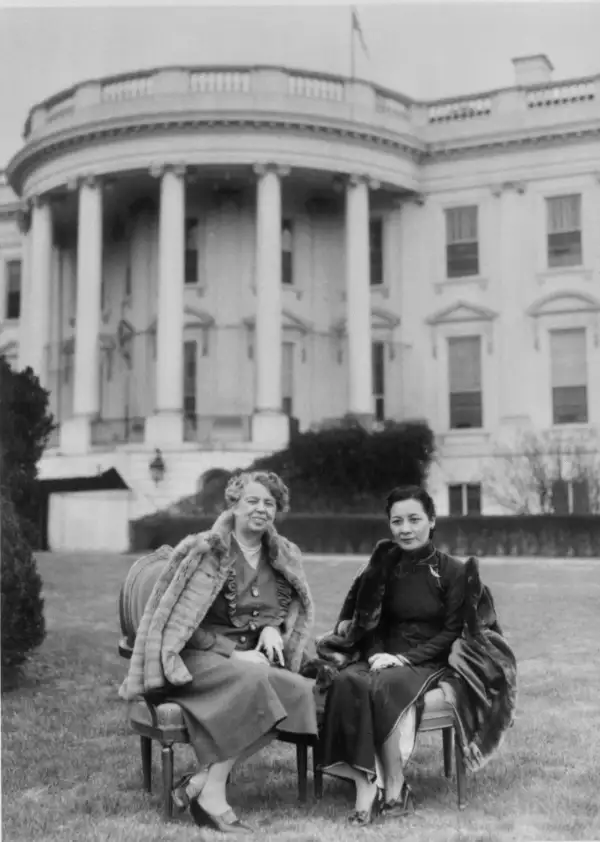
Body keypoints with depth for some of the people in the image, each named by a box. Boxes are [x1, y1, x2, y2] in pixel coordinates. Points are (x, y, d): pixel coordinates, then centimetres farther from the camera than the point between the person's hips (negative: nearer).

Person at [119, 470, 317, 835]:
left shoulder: (285, 556, 11)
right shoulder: (203, 551, -6)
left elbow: (298, 606, 24)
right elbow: (178, 620, -9)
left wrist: (274, 628, 1)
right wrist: (233, 653, -17)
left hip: (255, 658, 6)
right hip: (199, 656, -5)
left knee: (304, 691, -26)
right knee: (253, 681, -37)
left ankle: (200, 781, -26)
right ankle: (213, 793, -29)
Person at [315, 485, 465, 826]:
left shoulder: (452, 571, -1)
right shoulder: (384, 565, 10)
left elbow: (452, 632, -5)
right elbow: (371, 622, 12)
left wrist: (404, 658, -15)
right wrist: (376, 655, -9)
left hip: (428, 661, -3)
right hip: (384, 657, 3)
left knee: (386, 686, -35)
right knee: (347, 681, -31)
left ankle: (395, 785, -23)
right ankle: (366, 785, -33)